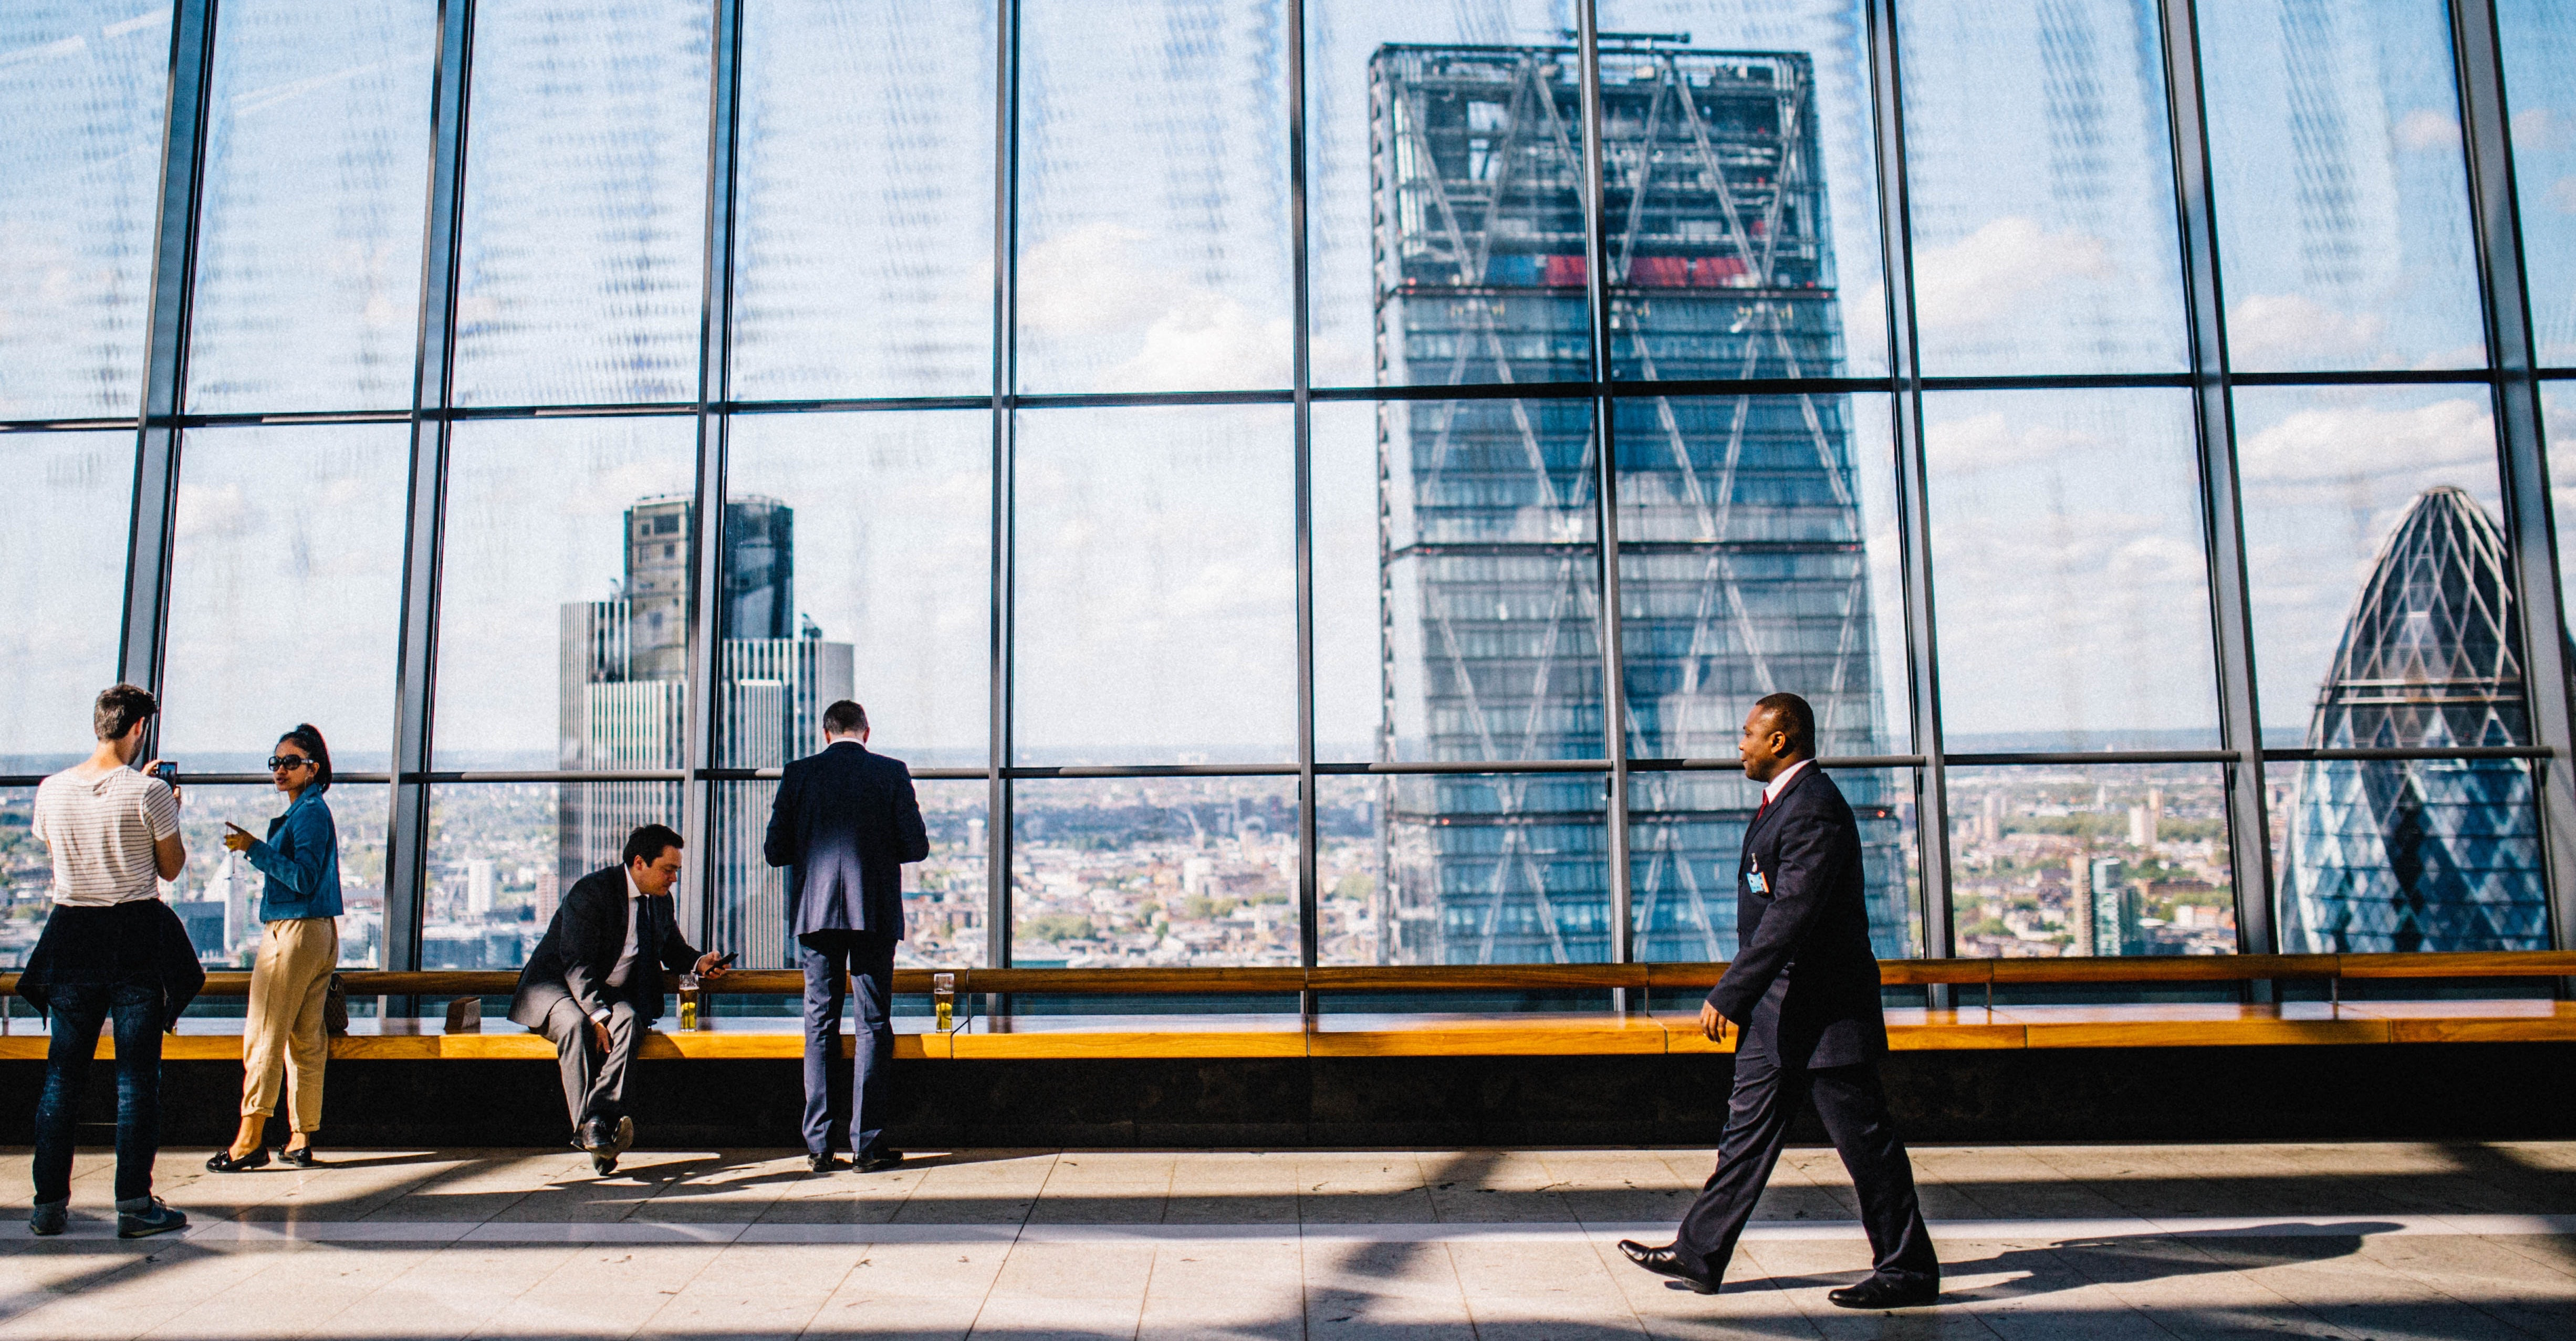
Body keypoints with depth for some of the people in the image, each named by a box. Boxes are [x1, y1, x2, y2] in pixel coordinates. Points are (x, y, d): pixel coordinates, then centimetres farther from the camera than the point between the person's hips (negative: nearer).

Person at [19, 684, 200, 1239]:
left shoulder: (51, 790, 2)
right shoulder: (149, 792, -11)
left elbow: (56, 849, 18)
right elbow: (171, 867, -2)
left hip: (72, 935, 4)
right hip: (138, 935, -4)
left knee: (63, 1070, 12)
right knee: (137, 1073, 1)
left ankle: (49, 1203, 15)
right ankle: (134, 1204, 4)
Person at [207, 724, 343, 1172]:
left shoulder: (310, 812, -12)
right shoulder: (309, 810, 18)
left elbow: (303, 879, -20)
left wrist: (255, 849, -20)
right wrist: (255, 848, 21)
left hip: (294, 933, -10)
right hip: (318, 933, 10)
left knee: (264, 1035, -6)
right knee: (306, 1039, 9)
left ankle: (250, 1140, -3)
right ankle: (301, 1140, 12)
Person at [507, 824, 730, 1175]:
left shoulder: (660, 901, 7)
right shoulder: (591, 890, -16)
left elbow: (673, 949, 22)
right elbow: (578, 964, -22)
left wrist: (699, 963, -2)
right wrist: (598, 1017, -33)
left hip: (610, 993, 5)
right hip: (555, 984, -5)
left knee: (629, 1021, -30)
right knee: (576, 1025, -37)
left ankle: (601, 1117, -44)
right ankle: (587, 1128, -41)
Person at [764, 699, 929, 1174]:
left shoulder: (799, 774, 2)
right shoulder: (892, 773, -1)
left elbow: (774, 850, 2)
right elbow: (917, 847, -3)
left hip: (816, 914, 1)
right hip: (876, 914, -1)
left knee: (820, 1025, 8)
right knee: (874, 1026, 5)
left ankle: (819, 1145, 9)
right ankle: (867, 1143, 5)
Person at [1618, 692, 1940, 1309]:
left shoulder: (1815, 808, -20)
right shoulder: (1783, 802, 13)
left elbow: (1791, 917, -27)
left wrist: (1728, 995, -26)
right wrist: (1742, 997, 23)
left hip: (1823, 1011, -11)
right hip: (1779, 1010, 11)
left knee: (1865, 1141, 2)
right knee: (1748, 1131, 13)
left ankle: (1910, 1270, 17)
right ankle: (1699, 1256, 20)